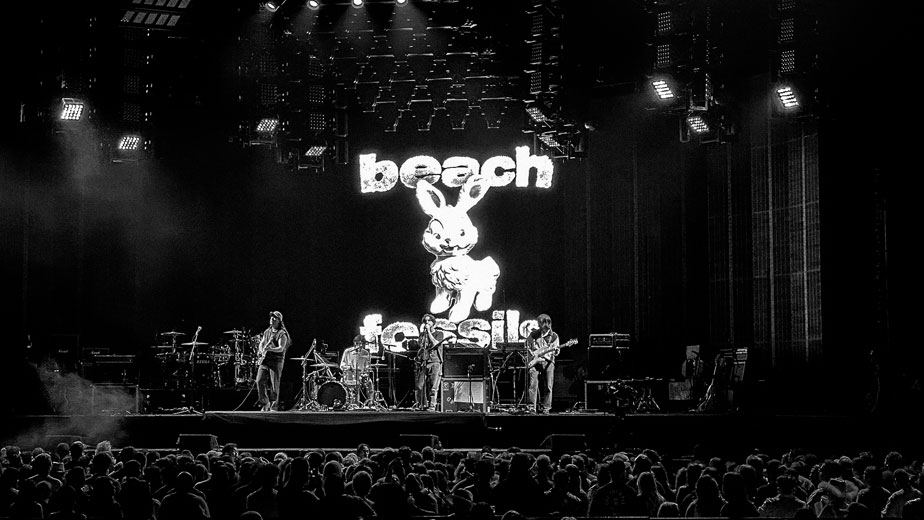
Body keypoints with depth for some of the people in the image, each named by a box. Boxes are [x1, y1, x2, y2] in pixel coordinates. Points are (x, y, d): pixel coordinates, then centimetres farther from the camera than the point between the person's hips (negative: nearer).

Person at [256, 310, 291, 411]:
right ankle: (265, 404, 6)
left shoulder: (282, 334, -6)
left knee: (274, 385, -4)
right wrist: (261, 351, -6)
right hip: (264, 360, 5)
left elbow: (281, 348, -17)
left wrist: (270, 349, -34)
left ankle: (274, 406, 7)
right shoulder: (267, 332, 16)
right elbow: (261, 344, 17)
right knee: (260, 381, -6)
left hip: (276, 361, -5)